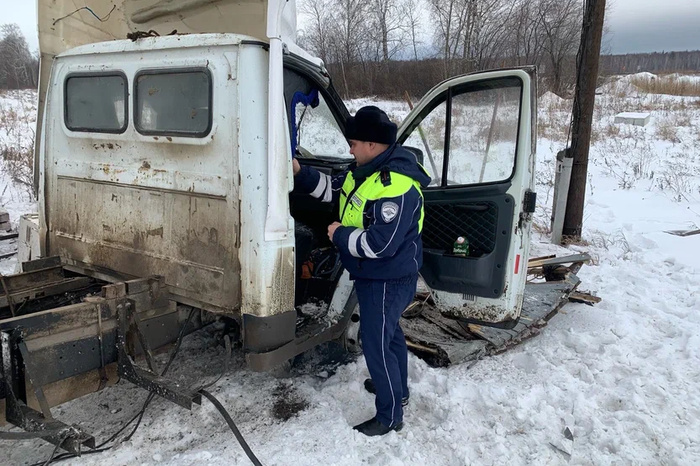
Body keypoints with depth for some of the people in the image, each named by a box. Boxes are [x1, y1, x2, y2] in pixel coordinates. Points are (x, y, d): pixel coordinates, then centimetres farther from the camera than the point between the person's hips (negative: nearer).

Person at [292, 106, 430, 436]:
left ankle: (390, 416, 18)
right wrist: (300, 173, 3)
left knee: (375, 343, 0)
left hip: (387, 280, -10)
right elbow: (334, 189, 16)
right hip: (374, 275, 11)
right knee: (388, 331, 26)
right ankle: (397, 387, 49)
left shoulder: (397, 186, -31)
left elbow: (381, 245, -33)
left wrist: (340, 235, -19)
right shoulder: (366, 170, 1)